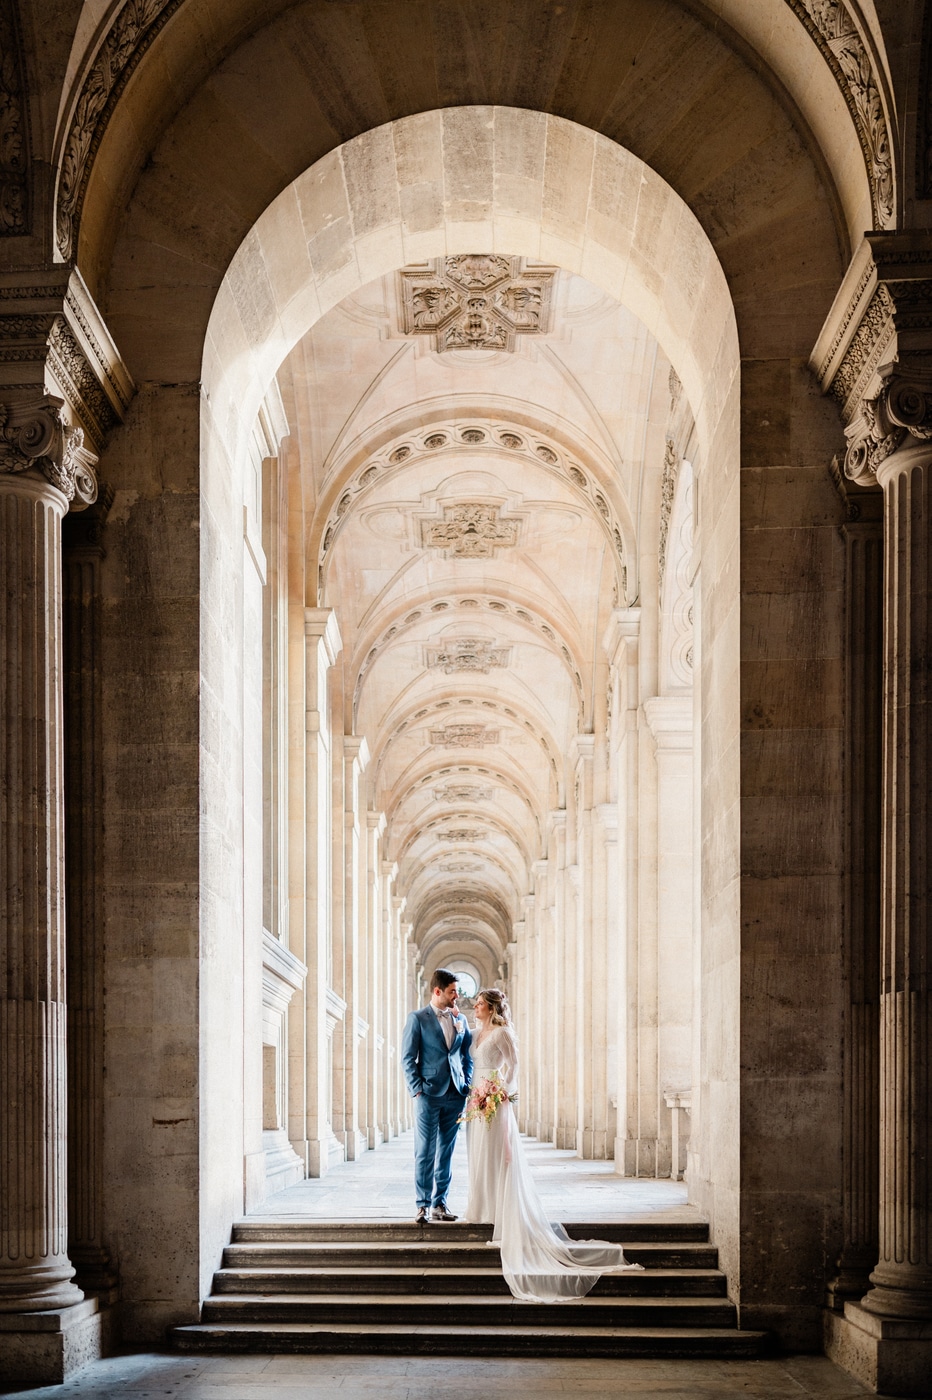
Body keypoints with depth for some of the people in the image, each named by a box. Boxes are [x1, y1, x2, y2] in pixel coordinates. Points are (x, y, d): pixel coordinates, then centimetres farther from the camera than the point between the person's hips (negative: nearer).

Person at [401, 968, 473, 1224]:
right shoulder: (417, 1018, -1)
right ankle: (423, 1205, 0)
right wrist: (417, 1089, -10)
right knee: (425, 1151, -4)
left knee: (446, 1152, 8)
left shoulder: (460, 1019, 13)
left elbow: (468, 1054, 16)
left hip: (455, 1095, 4)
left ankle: (440, 1203, 13)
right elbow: (408, 1057, -3)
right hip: (429, 1094, -4)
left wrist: (467, 1085, 4)